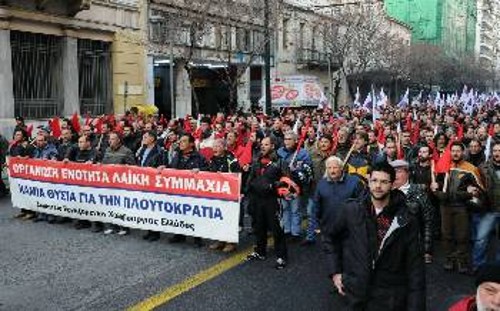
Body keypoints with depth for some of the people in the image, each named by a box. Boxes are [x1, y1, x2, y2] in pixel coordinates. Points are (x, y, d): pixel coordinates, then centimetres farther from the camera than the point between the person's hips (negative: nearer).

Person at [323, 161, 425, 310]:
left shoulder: (405, 221, -7)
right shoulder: (350, 210, -4)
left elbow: (415, 267, -5)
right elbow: (330, 237, 11)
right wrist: (335, 272, 3)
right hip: (352, 295, 1)